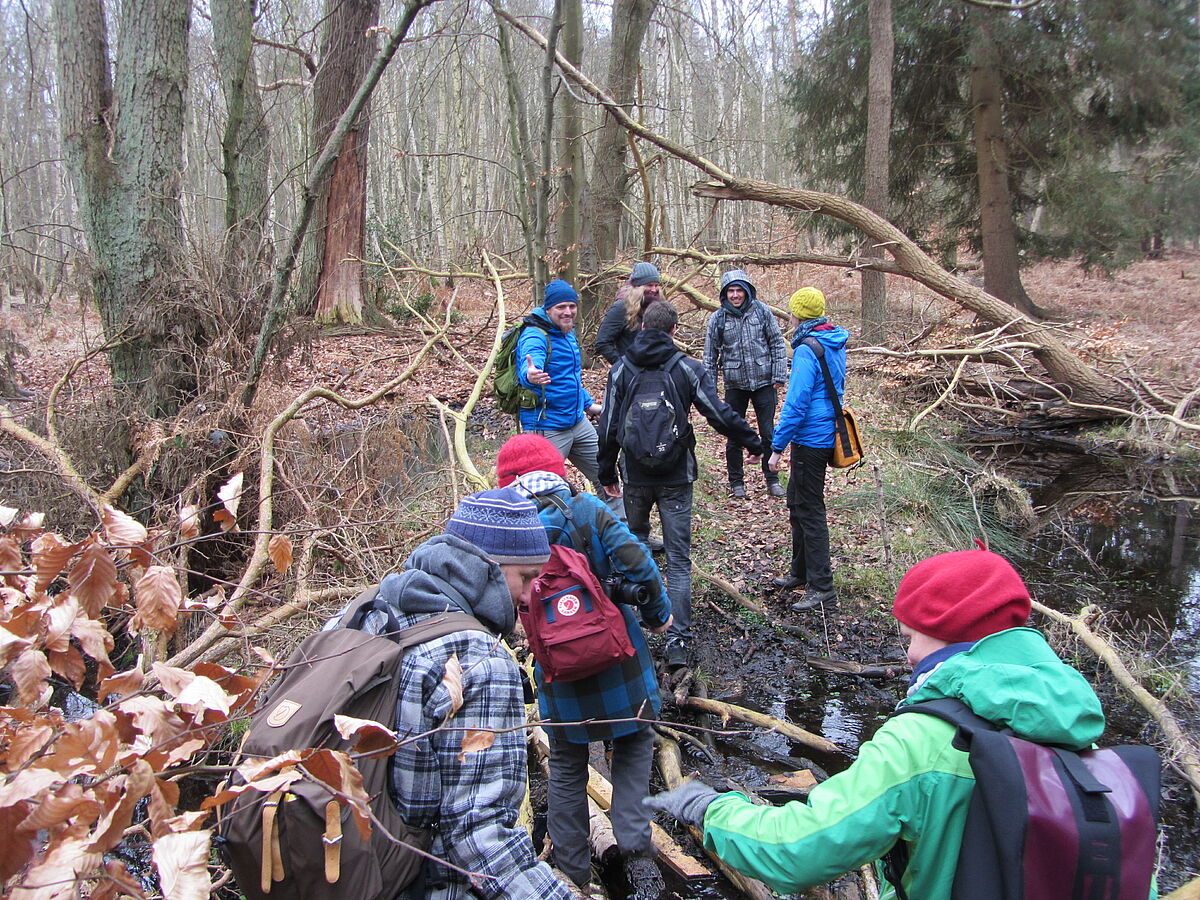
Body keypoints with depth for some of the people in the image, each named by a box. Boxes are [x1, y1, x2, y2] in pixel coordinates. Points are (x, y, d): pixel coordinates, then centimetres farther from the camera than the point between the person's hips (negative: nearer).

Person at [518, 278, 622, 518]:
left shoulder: (568, 333, 10)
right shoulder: (535, 336, -18)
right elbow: (530, 364, -41)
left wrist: (588, 404, 27)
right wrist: (530, 375, -62)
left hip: (578, 423, 9)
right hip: (547, 429, -9)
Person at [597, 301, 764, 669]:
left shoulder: (621, 369, 0)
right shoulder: (689, 369, -6)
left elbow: (608, 427, 1)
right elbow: (720, 414, -7)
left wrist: (607, 473, 11)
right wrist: (754, 443, 8)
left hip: (635, 476, 2)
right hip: (676, 477, -2)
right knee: (678, 559, 1)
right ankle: (678, 640, -4)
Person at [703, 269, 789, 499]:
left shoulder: (762, 311, -3)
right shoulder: (718, 318, -2)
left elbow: (778, 345, 2)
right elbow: (710, 356, 4)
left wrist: (779, 376, -3)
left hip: (764, 383, 0)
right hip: (735, 385, 0)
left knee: (768, 433, 6)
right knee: (734, 436, 8)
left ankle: (772, 479, 21)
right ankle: (736, 482, 23)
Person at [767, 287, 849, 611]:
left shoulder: (807, 351, -19)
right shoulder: (836, 345, 9)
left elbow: (796, 404, -22)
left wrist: (777, 447, -18)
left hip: (811, 439, -10)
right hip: (827, 434, 10)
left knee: (809, 511, -3)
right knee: (797, 502, 20)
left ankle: (822, 586, 3)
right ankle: (801, 572, 32)